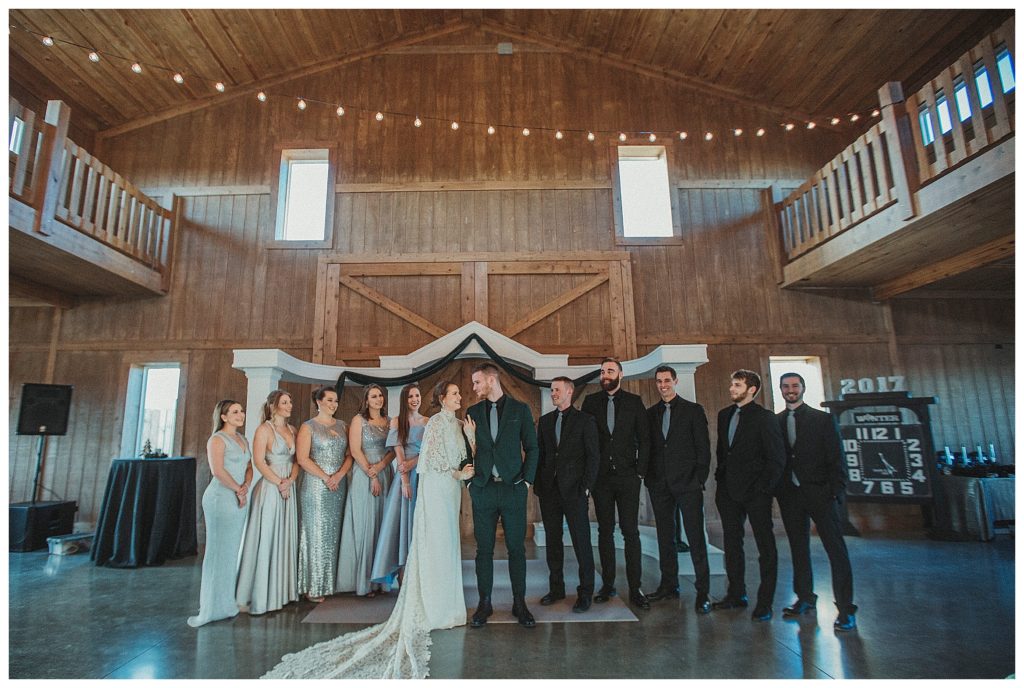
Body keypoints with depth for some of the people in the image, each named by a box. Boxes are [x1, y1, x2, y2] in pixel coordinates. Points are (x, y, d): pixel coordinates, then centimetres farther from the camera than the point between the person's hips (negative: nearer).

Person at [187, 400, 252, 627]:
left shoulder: (243, 440, 15)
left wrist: (245, 487, -4)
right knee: (218, 551, -3)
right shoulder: (217, 439, -7)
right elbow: (218, 470, -16)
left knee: (232, 552, 10)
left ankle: (226, 602, 19)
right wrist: (238, 489, -10)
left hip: (238, 500, 7)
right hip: (220, 498, -7)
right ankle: (210, 608, 4)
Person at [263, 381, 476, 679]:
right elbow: (431, 459, -15)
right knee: (434, 546, 0)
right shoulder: (436, 422, -10)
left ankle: (444, 603, 22)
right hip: (436, 489, -7)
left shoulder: (458, 424, 13)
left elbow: (468, 457, 13)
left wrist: (471, 436, -1)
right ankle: (432, 608, 10)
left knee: (447, 545, 11)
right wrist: (457, 474, -10)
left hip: (451, 490, 7)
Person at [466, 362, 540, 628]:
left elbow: (531, 448, 3)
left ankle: (519, 603, 18)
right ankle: (484, 602, 20)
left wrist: (527, 480, -3)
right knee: (484, 549, 7)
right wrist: (469, 479, 0)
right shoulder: (473, 412, 8)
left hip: (514, 489, -1)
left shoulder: (520, 409, 2)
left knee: (516, 548, 5)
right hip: (483, 489, 2)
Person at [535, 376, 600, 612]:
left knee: (581, 541, 1)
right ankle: (556, 588, 24)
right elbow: (539, 453, 12)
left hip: (574, 489, -4)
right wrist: (537, 484, 4)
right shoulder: (544, 420, 12)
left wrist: (586, 487, -9)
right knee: (552, 540, 11)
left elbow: (593, 456, -3)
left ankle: (585, 592, 13)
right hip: (549, 489, 4)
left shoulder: (585, 420, 0)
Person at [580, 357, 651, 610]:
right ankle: (608, 584, 17)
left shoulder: (634, 402, 3)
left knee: (630, 531, 1)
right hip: (601, 476, 1)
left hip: (627, 476, -1)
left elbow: (644, 440, 3)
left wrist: (640, 471, -5)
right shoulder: (591, 402, 5)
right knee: (605, 531, 8)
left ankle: (635, 589, 9)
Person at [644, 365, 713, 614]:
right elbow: (647, 447, 12)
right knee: (665, 537, 10)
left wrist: (700, 479, -7)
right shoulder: (650, 413, 11)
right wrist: (649, 477, 3)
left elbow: (703, 447, -1)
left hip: (687, 482, -3)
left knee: (696, 537, -2)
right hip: (659, 483, 4)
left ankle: (703, 591, 6)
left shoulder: (693, 410, 2)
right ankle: (669, 585, 20)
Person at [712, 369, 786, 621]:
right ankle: (736, 594, 25)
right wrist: (721, 476, 10)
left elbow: (777, 458, -10)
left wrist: (764, 488, -13)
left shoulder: (764, 417, -7)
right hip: (729, 491, 6)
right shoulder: (724, 415, 11)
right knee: (732, 543, 13)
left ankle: (765, 603, 13)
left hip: (755, 492, -6)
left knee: (765, 546, 5)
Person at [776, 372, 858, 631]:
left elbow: (835, 457, -2)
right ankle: (805, 598, 24)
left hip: (819, 492, -2)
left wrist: (836, 491, -10)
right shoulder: (775, 422, 7)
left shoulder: (822, 419, 1)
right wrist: (776, 489, -1)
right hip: (789, 494, 3)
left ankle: (846, 608, 7)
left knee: (836, 549, -2)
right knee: (798, 548, 12)